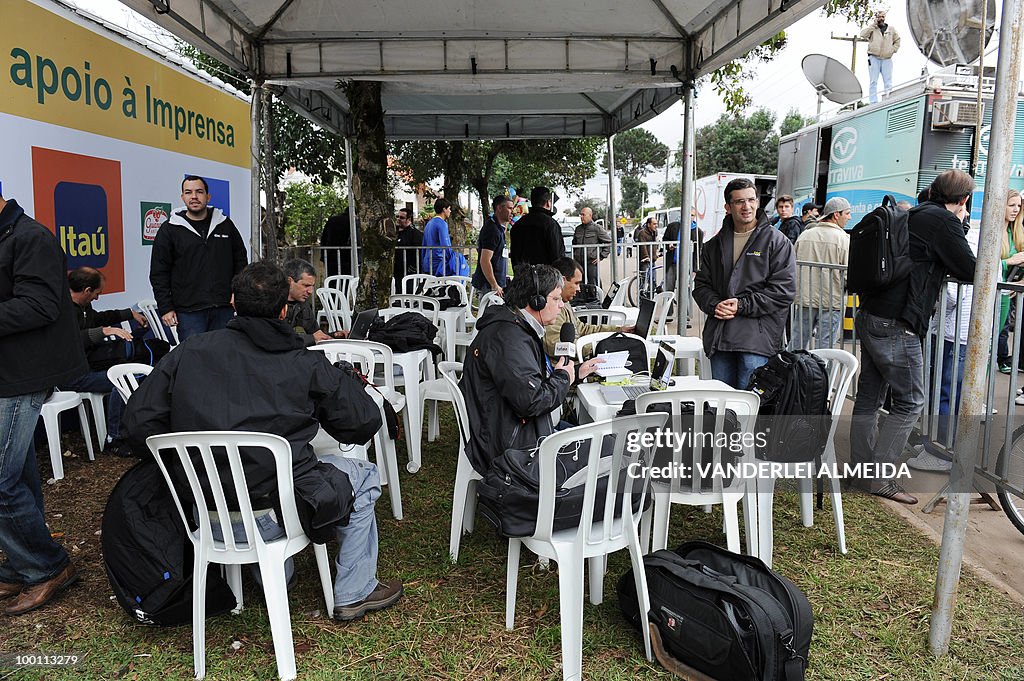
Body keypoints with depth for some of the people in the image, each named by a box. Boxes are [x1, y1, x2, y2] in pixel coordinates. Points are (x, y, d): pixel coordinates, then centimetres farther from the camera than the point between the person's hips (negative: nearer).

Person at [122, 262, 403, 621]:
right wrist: (348, 382, 19)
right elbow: (363, 425, -2)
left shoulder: (187, 354, -1)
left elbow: (137, 424, 1)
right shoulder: (308, 366, -9)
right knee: (363, 474, 21)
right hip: (272, 511, -5)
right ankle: (354, 594, 28)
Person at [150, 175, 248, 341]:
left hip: (224, 309, 2)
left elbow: (240, 260, 16)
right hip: (188, 311, -2)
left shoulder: (225, 224, 9)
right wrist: (165, 308, -4)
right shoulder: (169, 229, 2)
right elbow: (159, 273, 2)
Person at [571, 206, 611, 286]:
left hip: (592, 262, -5)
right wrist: (574, 255, 17)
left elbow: (609, 242, -2)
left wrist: (601, 256, -6)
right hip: (578, 263, 6)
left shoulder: (597, 228, -3)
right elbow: (574, 244, 30)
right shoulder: (578, 229, 14)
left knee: (594, 286, -7)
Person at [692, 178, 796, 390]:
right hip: (719, 338, 5)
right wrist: (714, 305, -6)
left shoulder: (776, 241, 0)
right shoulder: (715, 245, 15)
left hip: (757, 337, -5)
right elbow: (701, 284, 15)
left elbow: (784, 290, -8)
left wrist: (742, 305, -13)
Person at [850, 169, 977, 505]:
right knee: (910, 403, 0)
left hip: (869, 317, 9)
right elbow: (969, 270, -6)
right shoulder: (944, 221, -9)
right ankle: (879, 477, 3)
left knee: (868, 398, 12)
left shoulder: (910, 215, 16)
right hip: (896, 326, -9)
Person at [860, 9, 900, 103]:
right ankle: (873, 102, -4)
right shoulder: (872, 28, 6)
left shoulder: (891, 29, 13)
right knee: (873, 81, -4)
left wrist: (893, 50, 7)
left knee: (888, 82, 0)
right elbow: (863, 35, -14)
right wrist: (874, 24, -12)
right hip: (874, 58, -2)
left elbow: (897, 40, 23)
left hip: (887, 59, 2)